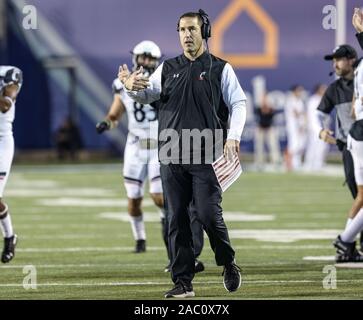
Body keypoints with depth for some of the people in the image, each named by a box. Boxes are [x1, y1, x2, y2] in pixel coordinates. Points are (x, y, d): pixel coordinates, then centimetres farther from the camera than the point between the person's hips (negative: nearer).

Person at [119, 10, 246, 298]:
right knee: (177, 219, 2)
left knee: (209, 214, -10)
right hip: (172, 157, 3)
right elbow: (148, 94, 8)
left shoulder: (220, 69, 5)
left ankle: (228, 264, 15)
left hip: (206, 157, -3)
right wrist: (131, 86, -17)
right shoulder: (168, 69, 15)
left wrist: (233, 137, -17)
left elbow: (238, 104, -1)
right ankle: (183, 282, 5)